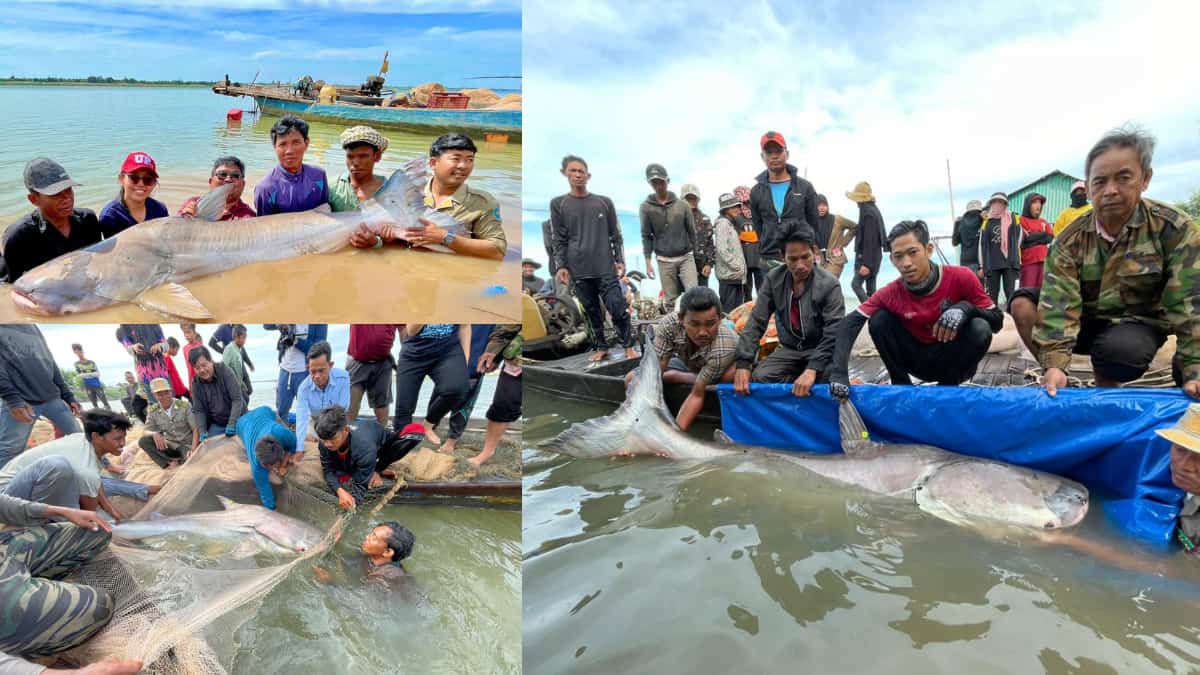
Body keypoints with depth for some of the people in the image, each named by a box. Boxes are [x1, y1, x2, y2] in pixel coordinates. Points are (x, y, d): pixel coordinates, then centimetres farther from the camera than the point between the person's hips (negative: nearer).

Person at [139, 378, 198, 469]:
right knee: (143, 441, -18)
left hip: (187, 445, -5)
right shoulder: (153, 412, 0)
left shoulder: (185, 406, -10)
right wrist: (154, 434, -27)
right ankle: (169, 463, -22)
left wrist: (193, 449, -26)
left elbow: (195, 429, -12)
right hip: (169, 446, 5)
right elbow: (146, 432, -1)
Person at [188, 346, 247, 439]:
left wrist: (232, 424, -28)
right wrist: (202, 431, -16)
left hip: (237, 421, -3)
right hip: (216, 425, 3)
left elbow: (237, 399, -19)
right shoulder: (195, 383, -5)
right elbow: (198, 410, -2)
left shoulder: (224, 370, -15)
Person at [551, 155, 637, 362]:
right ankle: (601, 347, 17)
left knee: (618, 309, -7)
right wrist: (561, 266, -4)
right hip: (579, 270, 0)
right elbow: (559, 240, 4)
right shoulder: (558, 204, 5)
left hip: (606, 268, 0)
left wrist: (620, 260, 3)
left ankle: (628, 346, 5)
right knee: (592, 312, 6)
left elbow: (615, 235, 10)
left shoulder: (604, 202, 8)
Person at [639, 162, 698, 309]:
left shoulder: (682, 205, 1)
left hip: (686, 257, 1)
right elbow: (646, 236, 1)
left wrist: (694, 254, 9)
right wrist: (648, 261, -4)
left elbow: (692, 231, 8)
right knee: (670, 300, 3)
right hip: (664, 260, -1)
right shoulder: (646, 207, -2)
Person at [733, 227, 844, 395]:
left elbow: (833, 333, -24)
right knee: (760, 377, -25)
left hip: (820, 349, -2)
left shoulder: (829, 284, -16)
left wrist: (812, 369, -39)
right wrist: (743, 363, -22)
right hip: (789, 349, 2)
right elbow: (756, 322, -9)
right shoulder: (773, 279, -7)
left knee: (830, 377, -35)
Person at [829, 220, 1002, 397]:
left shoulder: (960, 277, -20)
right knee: (879, 320, -19)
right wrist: (839, 371, -38)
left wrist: (965, 308, -36)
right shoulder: (892, 293, -17)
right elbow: (850, 323, -23)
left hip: (956, 361, -1)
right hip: (920, 362, 1)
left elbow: (997, 321, -13)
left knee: (980, 329, -30)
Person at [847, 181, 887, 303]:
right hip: (874, 256, 9)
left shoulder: (868, 213, -17)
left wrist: (866, 263, -23)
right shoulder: (874, 209, 13)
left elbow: (870, 239, -22)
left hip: (868, 257, -9)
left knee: (856, 285, -7)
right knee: (871, 288, 10)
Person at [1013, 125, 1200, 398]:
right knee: (1022, 304, -20)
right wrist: (1055, 364, -39)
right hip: (1085, 320, 3)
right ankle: (1059, 386, -14)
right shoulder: (1071, 238, -11)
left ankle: (1105, 388, -3)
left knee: (1120, 349, -37)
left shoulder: (1174, 229, -14)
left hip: (1136, 324, -2)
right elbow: (1059, 301, -24)